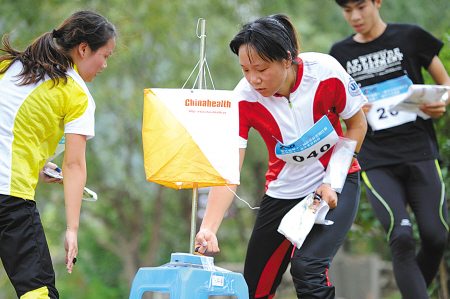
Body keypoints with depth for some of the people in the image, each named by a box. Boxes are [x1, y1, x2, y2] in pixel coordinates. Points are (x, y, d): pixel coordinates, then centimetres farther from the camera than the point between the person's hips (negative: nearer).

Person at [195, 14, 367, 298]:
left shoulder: (325, 71, -23)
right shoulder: (244, 98, -20)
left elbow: (357, 125, -5)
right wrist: (208, 229, -38)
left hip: (335, 183, -3)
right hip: (282, 191, 3)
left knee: (307, 266, -25)